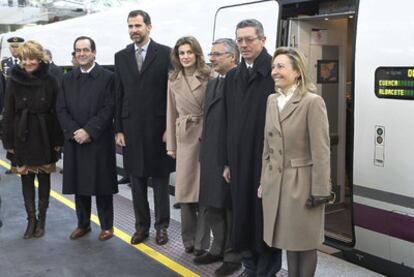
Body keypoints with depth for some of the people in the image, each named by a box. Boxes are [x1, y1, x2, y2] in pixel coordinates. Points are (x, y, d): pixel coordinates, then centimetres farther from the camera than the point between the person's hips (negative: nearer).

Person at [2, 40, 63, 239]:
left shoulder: (49, 82, -5)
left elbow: (56, 112, -3)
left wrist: (58, 141, -5)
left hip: (45, 138, 0)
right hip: (23, 138, 1)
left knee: (44, 178, 9)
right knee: (26, 179, 7)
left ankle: (41, 219, 21)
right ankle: (31, 219, 19)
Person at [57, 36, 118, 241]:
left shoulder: (107, 77, -3)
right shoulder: (68, 79, 11)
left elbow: (109, 109, -10)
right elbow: (61, 109, 5)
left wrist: (88, 131, -16)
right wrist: (74, 131, -10)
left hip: (99, 141, -4)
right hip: (74, 140, 4)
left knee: (102, 185, 4)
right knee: (78, 184, 10)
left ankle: (106, 225, 17)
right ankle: (83, 224, 24)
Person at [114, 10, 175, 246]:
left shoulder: (165, 53, -4)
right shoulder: (121, 56, 9)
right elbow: (119, 95, 9)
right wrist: (119, 129, 4)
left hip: (158, 127, -3)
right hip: (131, 127, 4)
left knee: (160, 179, 7)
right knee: (137, 180, 10)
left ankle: (162, 226, 20)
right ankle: (142, 225, 23)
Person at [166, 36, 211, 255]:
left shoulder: (208, 76, -3)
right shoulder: (173, 80, 8)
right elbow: (171, 113, 11)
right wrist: (171, 144, 9)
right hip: (185, 138, 3)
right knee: (185, 190, 8)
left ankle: (201, 242, 14)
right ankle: (188, 240, 22)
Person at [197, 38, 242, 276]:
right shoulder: (212, 83, 15)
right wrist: (204, 153, 14)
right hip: (211, 156, 8)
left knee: (232, 208, 5)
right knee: (213, 206, 17)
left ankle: (233, 256, 20)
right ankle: (219, 249, 33)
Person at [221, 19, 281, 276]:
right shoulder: (233, 76, 11)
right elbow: (229, 123, 13)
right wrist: (228, 161, 13)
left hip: (268, 160, -6)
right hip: (240, 160, 6)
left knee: (265, 217, 6)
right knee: (243, 215, 15)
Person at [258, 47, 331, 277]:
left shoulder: (313, 102, -13)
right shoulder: (272, 101, 8)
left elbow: (321, 151, -15)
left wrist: (320, 191, -15)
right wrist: (263, 181, 12)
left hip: (301, 183, -6)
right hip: (275, 182, 6)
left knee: (304, 242, 8)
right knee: (288, 239, 17)